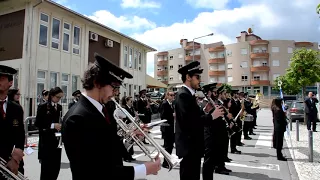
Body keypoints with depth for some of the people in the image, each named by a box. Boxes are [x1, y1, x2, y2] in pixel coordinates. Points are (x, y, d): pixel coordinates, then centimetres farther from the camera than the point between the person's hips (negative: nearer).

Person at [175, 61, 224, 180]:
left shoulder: (188, 94, 13)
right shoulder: (183, 95, -18)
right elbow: (189, 121, -28)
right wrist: (211, 116, -19)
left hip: (192, 145, 10)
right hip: (188, 146, -10)